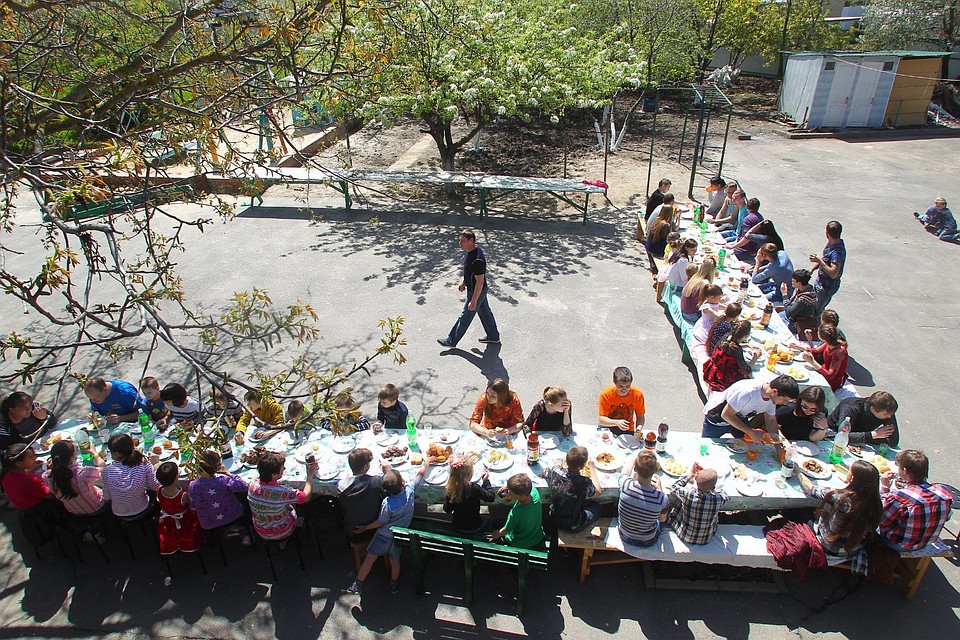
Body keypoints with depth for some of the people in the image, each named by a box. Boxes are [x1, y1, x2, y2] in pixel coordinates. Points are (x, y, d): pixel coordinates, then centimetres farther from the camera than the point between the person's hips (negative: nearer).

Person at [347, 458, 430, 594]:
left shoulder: (387, 504, -30)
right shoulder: (410, 490, -24)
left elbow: (381, 522, -15)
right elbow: (421, 473, -8)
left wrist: (364, 528, -1)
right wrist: (426, 462, 9)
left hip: (384, 535, -4)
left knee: (370, 557, 14)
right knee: (395, 560, 24)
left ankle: (358, 584, 26)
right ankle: (394, 585, 42)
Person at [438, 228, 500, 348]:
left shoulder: (477, 260, -35)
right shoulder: (469, 251, -4)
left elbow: (480, 281, -30)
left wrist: (473, 301, -26)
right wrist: (464, 282, 23)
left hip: (477, 291, -9)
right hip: (479, 290, 9)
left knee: (465, 317, 7)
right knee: (484, 312, 22)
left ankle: (452, 341, 23)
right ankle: (493, 337, 38)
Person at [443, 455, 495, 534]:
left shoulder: (450, 489, -18)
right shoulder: (474, 488, -31)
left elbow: (447, 510, -7)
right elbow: (491, 497, -16)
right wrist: (486, 481, -5)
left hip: (457, 528, 4)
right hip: (474, 528, -4)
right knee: (489, 519, 28)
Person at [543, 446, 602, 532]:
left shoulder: (555, 471, -22)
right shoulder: (585, 482, -32)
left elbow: (544, 473, 4)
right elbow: (598, 491, -7)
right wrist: (592, 468, 2)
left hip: (554, 520, 4)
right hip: (574, 526, -4)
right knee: (596, 506, 23)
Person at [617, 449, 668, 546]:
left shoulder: (625, 485, -32)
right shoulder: (661, 497, -33)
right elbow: (662, 519, -9)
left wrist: (637, 459, 13)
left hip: (625, 537, 1)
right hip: (648, 542, -1)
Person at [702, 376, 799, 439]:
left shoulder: (772, 396, -17)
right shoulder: (748, 392, -41)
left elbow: (771, 420, -3)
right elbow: (726, 414, -32)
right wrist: (751, 432, -31)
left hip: (739, 419, 6)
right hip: (716, 420, -6)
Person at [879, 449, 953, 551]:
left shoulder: (898, 497, -36)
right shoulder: (944, 493, -20)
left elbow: (881, 519, -17)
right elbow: (946, 517, 4)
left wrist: (884, 488, -12)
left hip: (899, 546, -5)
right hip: (927, 543, 6)